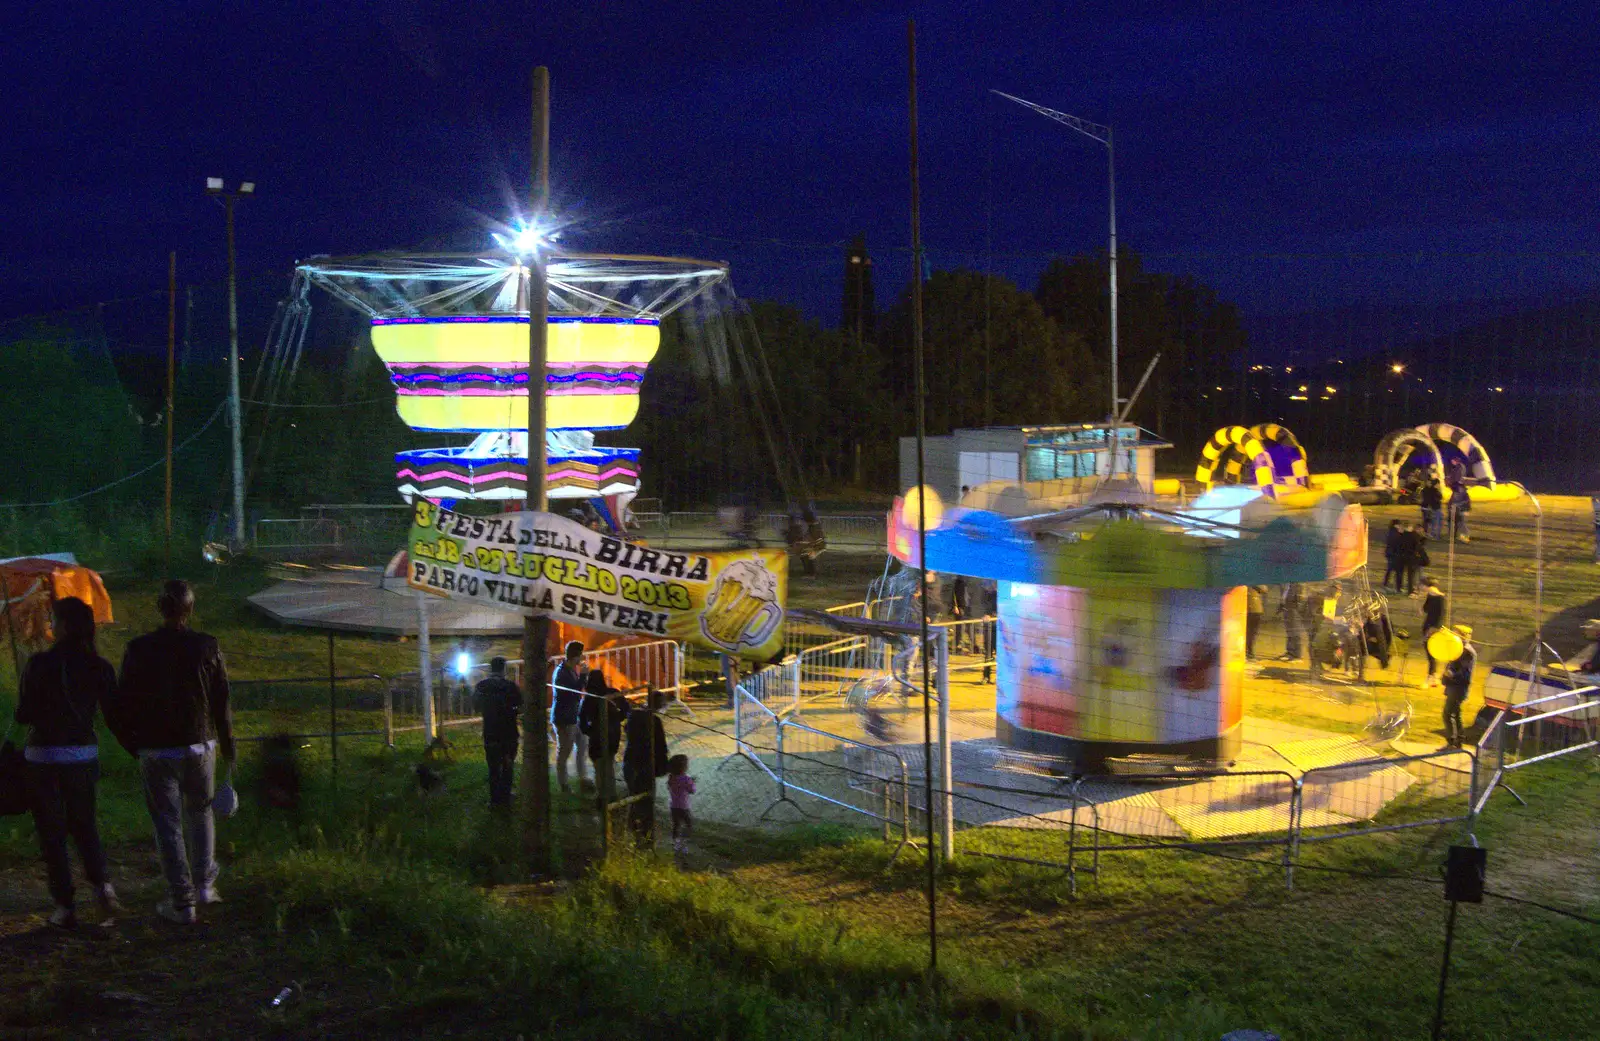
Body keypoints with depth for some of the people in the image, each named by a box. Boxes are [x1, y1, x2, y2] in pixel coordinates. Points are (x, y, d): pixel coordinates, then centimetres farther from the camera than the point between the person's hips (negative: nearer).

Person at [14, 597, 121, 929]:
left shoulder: (39, 664, -13)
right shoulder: (100, 667, -3)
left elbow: (23, 715, -8)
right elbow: (114, 714, 0)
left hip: (44, 756, -3)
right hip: (84, 755, 3)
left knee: (51, 832, 7)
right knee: (84, 825, 19)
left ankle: (65, 906, 8)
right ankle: (102, 884, -3)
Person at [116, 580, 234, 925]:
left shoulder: (138, 650, -9)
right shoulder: (206, 647, -7)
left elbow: (124, 703, -4)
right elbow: (222, 701, -1)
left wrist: (132, 742, 12)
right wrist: (227, 745, 10)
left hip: (155, 751, -1)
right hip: (199, 746, 1)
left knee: (168, 824, 6)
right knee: (200, 812, 22)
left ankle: (182, 902, 7)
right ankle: (204, 885, 23)